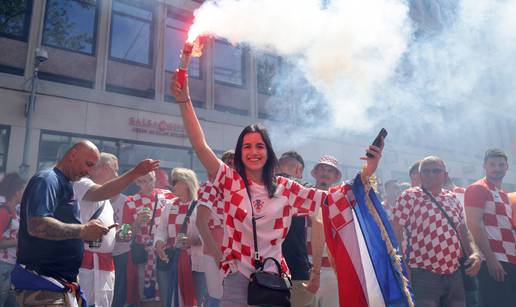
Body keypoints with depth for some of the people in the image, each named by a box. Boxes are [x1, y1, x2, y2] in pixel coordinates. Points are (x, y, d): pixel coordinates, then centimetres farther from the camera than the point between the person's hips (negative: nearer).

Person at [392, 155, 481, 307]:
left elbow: (463, 231, 20)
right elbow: (395, 234, -8)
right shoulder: (409, 196, -6)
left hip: (454, 274, 6)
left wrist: (473, 253, 3)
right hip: (423, 275, -6)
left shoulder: (453, 198, 12)